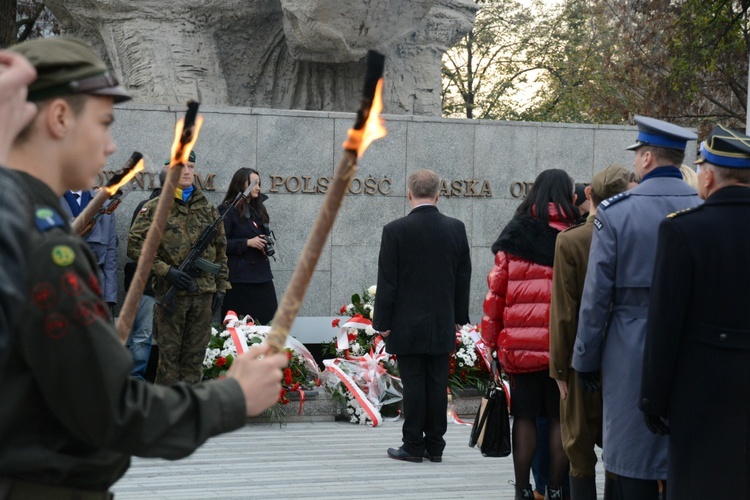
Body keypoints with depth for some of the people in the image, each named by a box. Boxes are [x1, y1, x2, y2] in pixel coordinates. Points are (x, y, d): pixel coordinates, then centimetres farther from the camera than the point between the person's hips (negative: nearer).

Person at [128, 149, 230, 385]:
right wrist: (165, 270, -15)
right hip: (171, 292, -4)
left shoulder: (208, 209, 12)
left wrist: (221, 286, 10)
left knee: (195, 355, 8)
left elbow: (220, 249, 17)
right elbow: (135, 245, -8)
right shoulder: (155, 208, -1)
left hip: (204, 293, 4)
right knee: (169, 353, 1)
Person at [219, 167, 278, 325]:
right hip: (239, 278, -7)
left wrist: (267, 245, 8)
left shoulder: (258, 210, 19)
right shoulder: (227, 210, -4)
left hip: (262, 276, 7)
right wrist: (248, 243, -17)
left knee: (265, 322, 1)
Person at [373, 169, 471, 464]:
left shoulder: (396, 230, -10)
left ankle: (413, 446, 4)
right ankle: (435, 446, 13)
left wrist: (382, 322, -3)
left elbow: (387, 281, -9)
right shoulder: (456, 229, 1)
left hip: (407, 324, -3)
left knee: (413, 384, 0)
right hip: (442, 323, 3)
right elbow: (464, 277, 8)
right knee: (438, 384, 8)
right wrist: (459, 317, 16)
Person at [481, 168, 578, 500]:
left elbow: (496, 290, 3)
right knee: (559, 417, 7)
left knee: (525, 416, 8)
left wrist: (491, 340, 8)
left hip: (520, 345, 1)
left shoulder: (515, 236, 3)